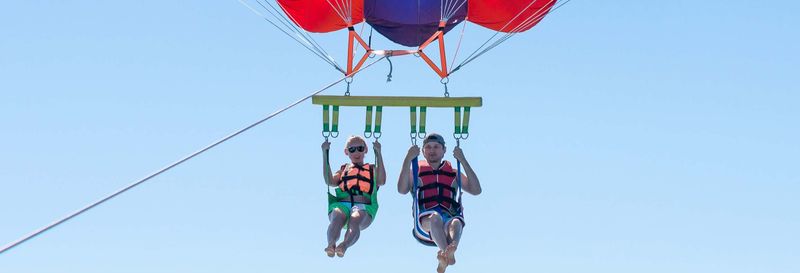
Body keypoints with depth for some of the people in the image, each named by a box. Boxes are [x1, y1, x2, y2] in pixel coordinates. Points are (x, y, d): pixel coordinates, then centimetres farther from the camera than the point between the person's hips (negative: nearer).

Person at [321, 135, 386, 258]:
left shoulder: (372, 169, 30)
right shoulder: (343, 169, 34)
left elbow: (381, 181, 6)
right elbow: (330, 181, 13)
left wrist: (378, 153, 5)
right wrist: (325, 154, 12)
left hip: (364, 206, -1)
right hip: (341, 204, 1)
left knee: (355, 219, -38)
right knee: (337, 218, -36)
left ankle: (344, 245, -64)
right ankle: (331, 244, -61)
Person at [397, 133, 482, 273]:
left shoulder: (453, 173, 28)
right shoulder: (416, 172, 24)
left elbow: (476, 190, 12)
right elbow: (402, 189, 3)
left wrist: (463, 161, 8)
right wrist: (408, 159, -1)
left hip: (449, 217, 1)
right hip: (424, 222, -1)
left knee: (456, 223, -36)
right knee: (435, 217, -38)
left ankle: (451, 249, -68)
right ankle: (448, 254, -64)